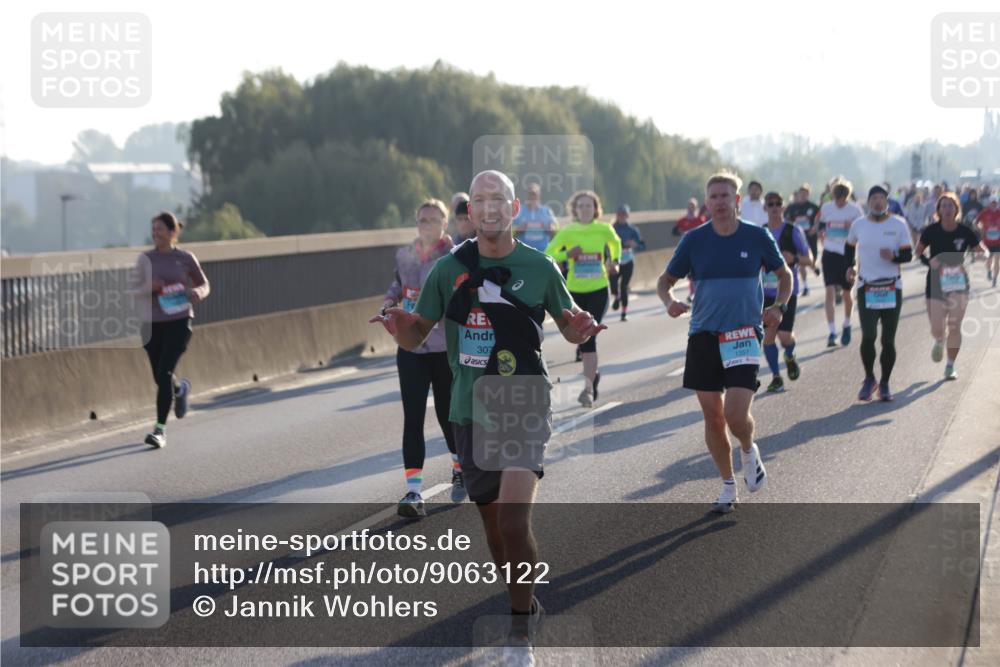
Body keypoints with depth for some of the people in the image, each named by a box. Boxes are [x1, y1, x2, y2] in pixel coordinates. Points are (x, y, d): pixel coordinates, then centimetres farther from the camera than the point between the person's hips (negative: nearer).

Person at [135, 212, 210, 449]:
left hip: (179, 322, -3)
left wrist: (198, 293, -13)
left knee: (164, 374, -16)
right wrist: (149, 287, -19)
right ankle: (181, 389, 46)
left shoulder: (185, 258, -1)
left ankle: (160, 429, -12)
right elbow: (136, 290, 2)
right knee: (159, 378, 10)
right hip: (153, 323, 3)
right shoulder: (146, 259, 3)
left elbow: (204, 285, 10)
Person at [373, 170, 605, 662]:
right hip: (470, 413, 3)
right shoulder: (449, 269, 2)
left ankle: (521, 630, -3)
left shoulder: (539, 268, -1)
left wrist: (582, 328, -11)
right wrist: (399, 326, -15)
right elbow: (416, 336, 8)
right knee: (493, 527, 11)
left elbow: (570, 329, 13)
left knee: (513, 520, -18)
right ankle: (525, 608, 33)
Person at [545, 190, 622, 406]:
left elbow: (616, 243, 21)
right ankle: (593, 373, 38)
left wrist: (614, 262, 6)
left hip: (598, 290, -2)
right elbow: (548, 255, -7)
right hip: (574, 291, 2)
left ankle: (589, 387, -14)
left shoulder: (604, 230, -2)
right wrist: (567, 255, -22)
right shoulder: (567, 232, -5)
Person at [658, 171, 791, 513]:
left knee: (736, 414, -15)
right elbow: (665, 280, 9)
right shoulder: (694, 239, 2)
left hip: (744, 335, -2)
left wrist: (778, 307, -4)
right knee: (712, 417, 6)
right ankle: (728, 486, 22)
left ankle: (749, 450, 20)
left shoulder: (757, 237, 0)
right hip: (703, 335, 2)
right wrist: (669, 300, -13)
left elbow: (784, 274, 14)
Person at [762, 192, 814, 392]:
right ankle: (776, 377, 9)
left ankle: (790, 358, 24)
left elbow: (809, 260, -1)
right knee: (768, 335, -3)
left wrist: (794, 258, -20)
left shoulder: (793, 231, -2)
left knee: (784, 334, -11)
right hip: (765, 291, 3)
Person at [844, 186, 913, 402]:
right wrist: (849, 266, 6)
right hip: (866, 288, 0)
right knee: (868, 336, -13)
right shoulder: (859, 224, 5)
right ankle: (869, 379, 8)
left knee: (888, 340, 2)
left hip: (892, 288, 0)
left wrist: (893, 257, -22)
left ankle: (884, 384, 16)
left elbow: (908, 255, -1)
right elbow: (849, 246, 22)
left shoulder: (898, 225, -1)